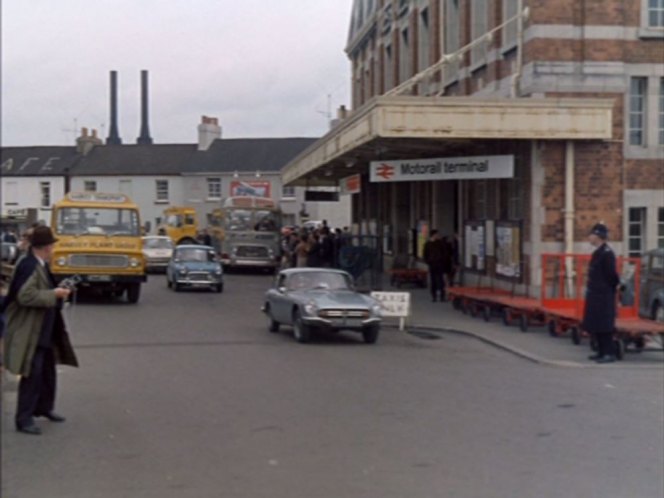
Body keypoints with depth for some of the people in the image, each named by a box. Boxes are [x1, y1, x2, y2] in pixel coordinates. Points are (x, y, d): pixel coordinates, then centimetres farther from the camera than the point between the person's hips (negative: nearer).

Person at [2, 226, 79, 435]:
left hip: (44, 331, 10)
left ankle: (44, 407, 36)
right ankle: (24, 419, 2)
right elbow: (25, 296, -29)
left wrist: (56, 292, 7)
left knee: (48, 371, 20)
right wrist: (53, 295, -22)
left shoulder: (40, 265, 8)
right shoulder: (28, 266, -22)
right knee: (32, 375, -6)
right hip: (30, 332, -10)